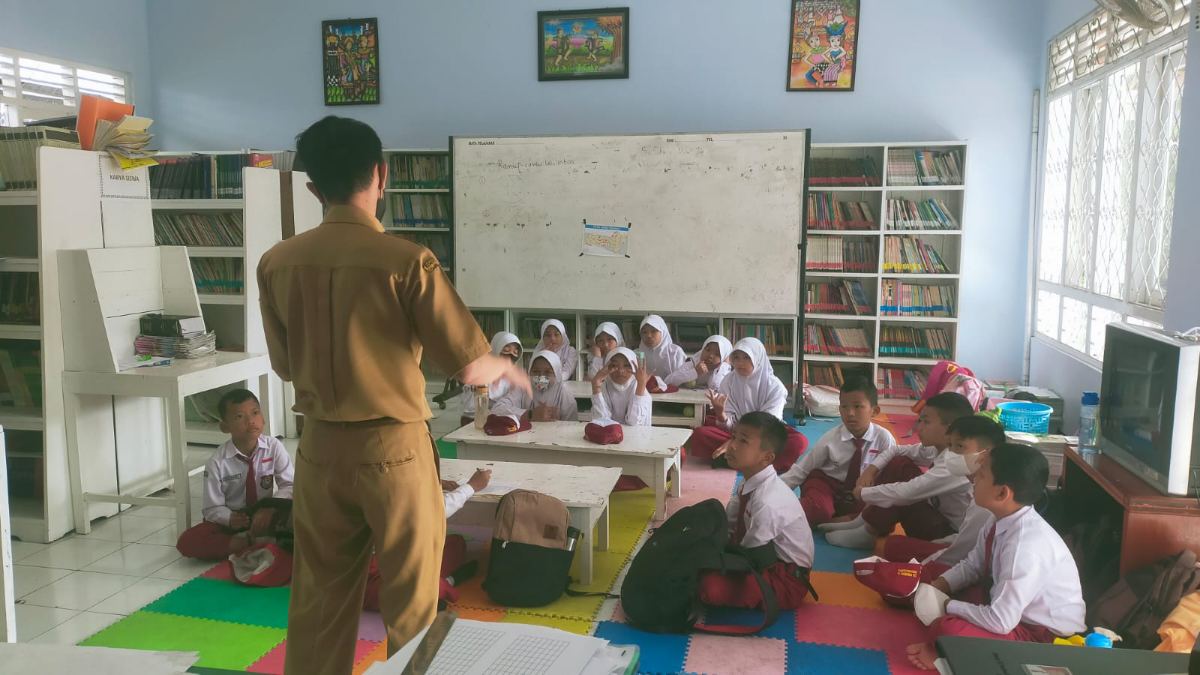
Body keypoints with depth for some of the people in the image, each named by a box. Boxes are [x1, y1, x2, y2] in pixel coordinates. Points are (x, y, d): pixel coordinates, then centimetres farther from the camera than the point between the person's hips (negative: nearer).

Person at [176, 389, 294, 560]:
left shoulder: (274, 447, -13)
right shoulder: (217, 462, -15)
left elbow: (289, 486, -11)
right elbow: (213, 508, -10)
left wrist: (269, 509, -29)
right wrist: (230, 518, -31)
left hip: (265, 516, 1)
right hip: (230, 521, 0)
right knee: (187, 542, -25)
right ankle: (249, 543, -23)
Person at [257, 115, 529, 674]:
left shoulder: (276, 263, -2)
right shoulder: (405, 261, -16)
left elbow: (285, 366, 10)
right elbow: (469, 368, -14)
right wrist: (507, 368, 8)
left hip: (320, 447, 4)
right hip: (392, 448, -4)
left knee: (318, 601, 17)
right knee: (410, 605, 11)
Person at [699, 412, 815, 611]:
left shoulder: (767, 502, -30)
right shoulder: (751, 484, -3)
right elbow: (728, 531, 3)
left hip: (786, 580, -8)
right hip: (765, 558, 8)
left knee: (712, 586, -27)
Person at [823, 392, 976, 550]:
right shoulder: (937, 448, -3)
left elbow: (904, 494, -35)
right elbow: (896, 451, 8)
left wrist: (863, 493, -22)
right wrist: (871, 470, -9)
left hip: (947, 536, -9)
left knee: (899, 497, -28)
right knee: (899, 463, -3)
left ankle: (869, 534, -3)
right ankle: (865, 521, 0)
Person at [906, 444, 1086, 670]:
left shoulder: (1026, 545, -33)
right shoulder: (1001, 520, -7)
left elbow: (1000, 622, -31)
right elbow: (972, 565, 11)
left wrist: (947, 606, -17)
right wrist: (937, 588, -4)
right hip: (1014, 611, 9)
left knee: (946, 630, -31)